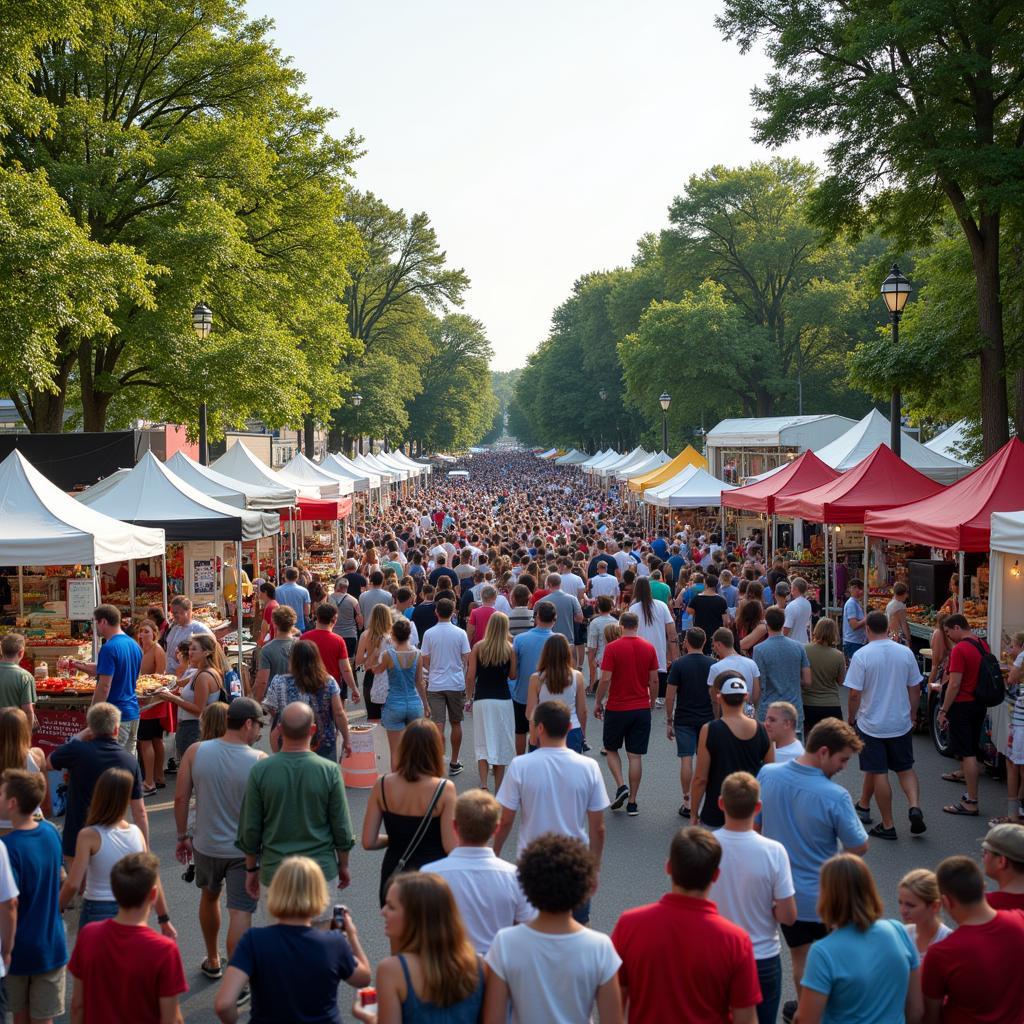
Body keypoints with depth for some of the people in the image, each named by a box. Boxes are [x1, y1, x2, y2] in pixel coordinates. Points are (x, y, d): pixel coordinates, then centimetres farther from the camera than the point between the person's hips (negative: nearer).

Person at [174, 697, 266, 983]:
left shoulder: (196, 752, -10)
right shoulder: (259, 761, -17)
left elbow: (181, 798, -4)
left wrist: (183, 836, 9)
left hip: (206, 844, 4)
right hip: (244, 849, -4)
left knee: (209, 897, 27)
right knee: (240, 913, 3)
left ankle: (213, 961, 43)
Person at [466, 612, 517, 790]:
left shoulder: (478, 647, -3)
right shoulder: (509, 649, -5)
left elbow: (470, 677, -2)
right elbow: (512, 676, 5)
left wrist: (468, 698, 11)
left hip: (482, 700, 0)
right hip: (503, 700, 0)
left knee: (483, 745, 6)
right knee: (501, 745, 10)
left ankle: (483, 784, -12)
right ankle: (498, 790, 14)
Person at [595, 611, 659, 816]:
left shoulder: (612, 648, -11)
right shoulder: (649, 648, -1)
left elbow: (606, 679, -13)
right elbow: (654, 680, 2)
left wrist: (598, 702, 1)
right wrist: (651, 703, 17)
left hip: (617, 708, -3)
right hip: (641, 709, 3)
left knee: (611, 749, 16)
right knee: (635, 755, 6)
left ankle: (621, 786, -2)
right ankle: (632, 802, 8)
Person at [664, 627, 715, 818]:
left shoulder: (679, 664, -8)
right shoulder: (712, 665, 0)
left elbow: (670, 696, -8)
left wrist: (669, 720, 1)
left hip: (684, 720, -2)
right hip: (707, 719, 3)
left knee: (686, 760, 0)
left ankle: (687, 802, 1)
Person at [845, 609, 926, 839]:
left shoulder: (861, 655, -14)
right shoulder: (905, 652, -3)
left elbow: (855, 694, -15)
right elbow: (915, 689, 4)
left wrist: (852, 718, 1)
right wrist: (912, 716, 17)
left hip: (871, 723, -3)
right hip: (901, 723, 3)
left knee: (877, 773, 4)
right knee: (906, 769, 17)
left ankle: (887, 825, 9)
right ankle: (915, 807, -5)